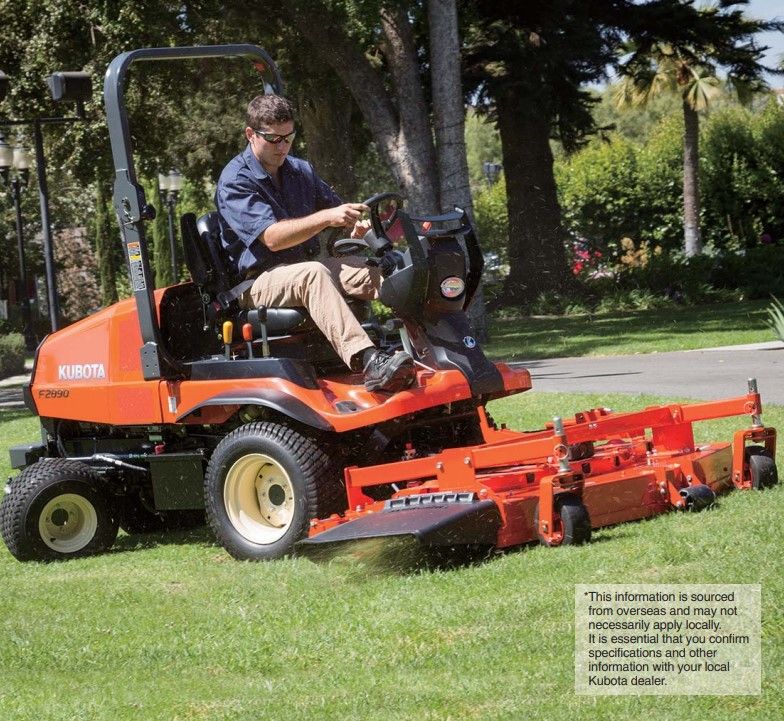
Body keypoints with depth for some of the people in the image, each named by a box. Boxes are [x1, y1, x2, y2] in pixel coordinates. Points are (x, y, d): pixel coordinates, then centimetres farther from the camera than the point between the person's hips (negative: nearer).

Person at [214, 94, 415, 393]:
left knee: (374, 269, -20)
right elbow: (272, 238, -21)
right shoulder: (235, 181, -10)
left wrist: (358, 226, -7)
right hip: (260, 281, -7)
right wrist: (327, 217, -33)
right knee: (314, 274, -39)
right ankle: (369, 362, -56)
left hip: (306, 268, 7)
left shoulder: (301, 171, 15)